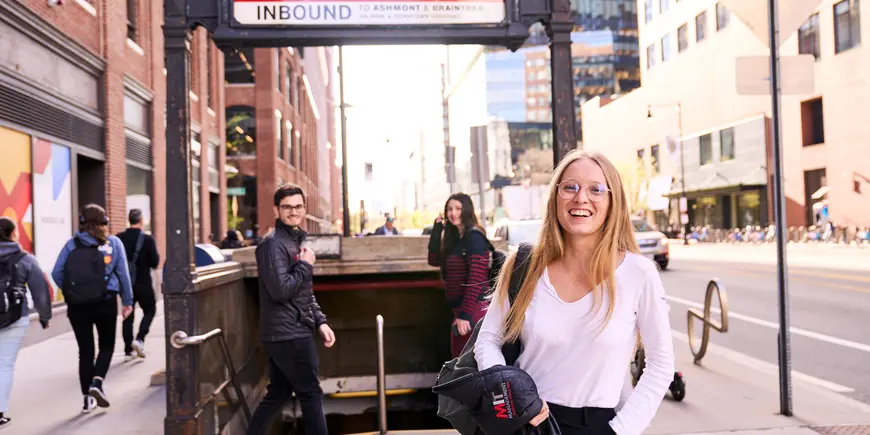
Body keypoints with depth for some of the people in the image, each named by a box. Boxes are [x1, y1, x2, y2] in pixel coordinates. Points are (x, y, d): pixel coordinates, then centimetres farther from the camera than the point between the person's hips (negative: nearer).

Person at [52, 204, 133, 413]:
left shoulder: (72, 244, 2)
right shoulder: (113, 242, 0)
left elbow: (57, 273, -3)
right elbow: (123, 273, -3)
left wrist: (71, 291, 11)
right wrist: (127, 301, 3)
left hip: (77, 304, 2)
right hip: (105, 302, -1)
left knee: (85, 350, 10)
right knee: (107, 345, 15)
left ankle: (88, 398, 13)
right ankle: (97, 382, -6)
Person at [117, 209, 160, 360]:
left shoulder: (119, 239, -2)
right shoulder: (147, 239, -14)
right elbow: (155, 262, -12)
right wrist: (151, 258, 8)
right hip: (143, 283, -4)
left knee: (128, 315, 11)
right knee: (149, 311, 14)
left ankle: (128, 350, 12)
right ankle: (139, 339, -5)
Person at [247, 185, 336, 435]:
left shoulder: (296, 241, 16)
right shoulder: (273, 243, -15)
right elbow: (280, 290, -26)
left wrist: (320, 321, 12)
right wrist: (306, 265, -14)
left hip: (291, 333, 9)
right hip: (288, 335, -9)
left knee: (277, 395, 16)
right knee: (311, 395, -1)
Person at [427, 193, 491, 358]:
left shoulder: (474, 237, -14)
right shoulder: (454, 237, 13)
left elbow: (476, 279, -20)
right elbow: (434, 260, 11)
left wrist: (465, 314, -23)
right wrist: (437, 230, 4)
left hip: (473, 310, -9)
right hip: (459, 308, 9)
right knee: (458, 358, 16)